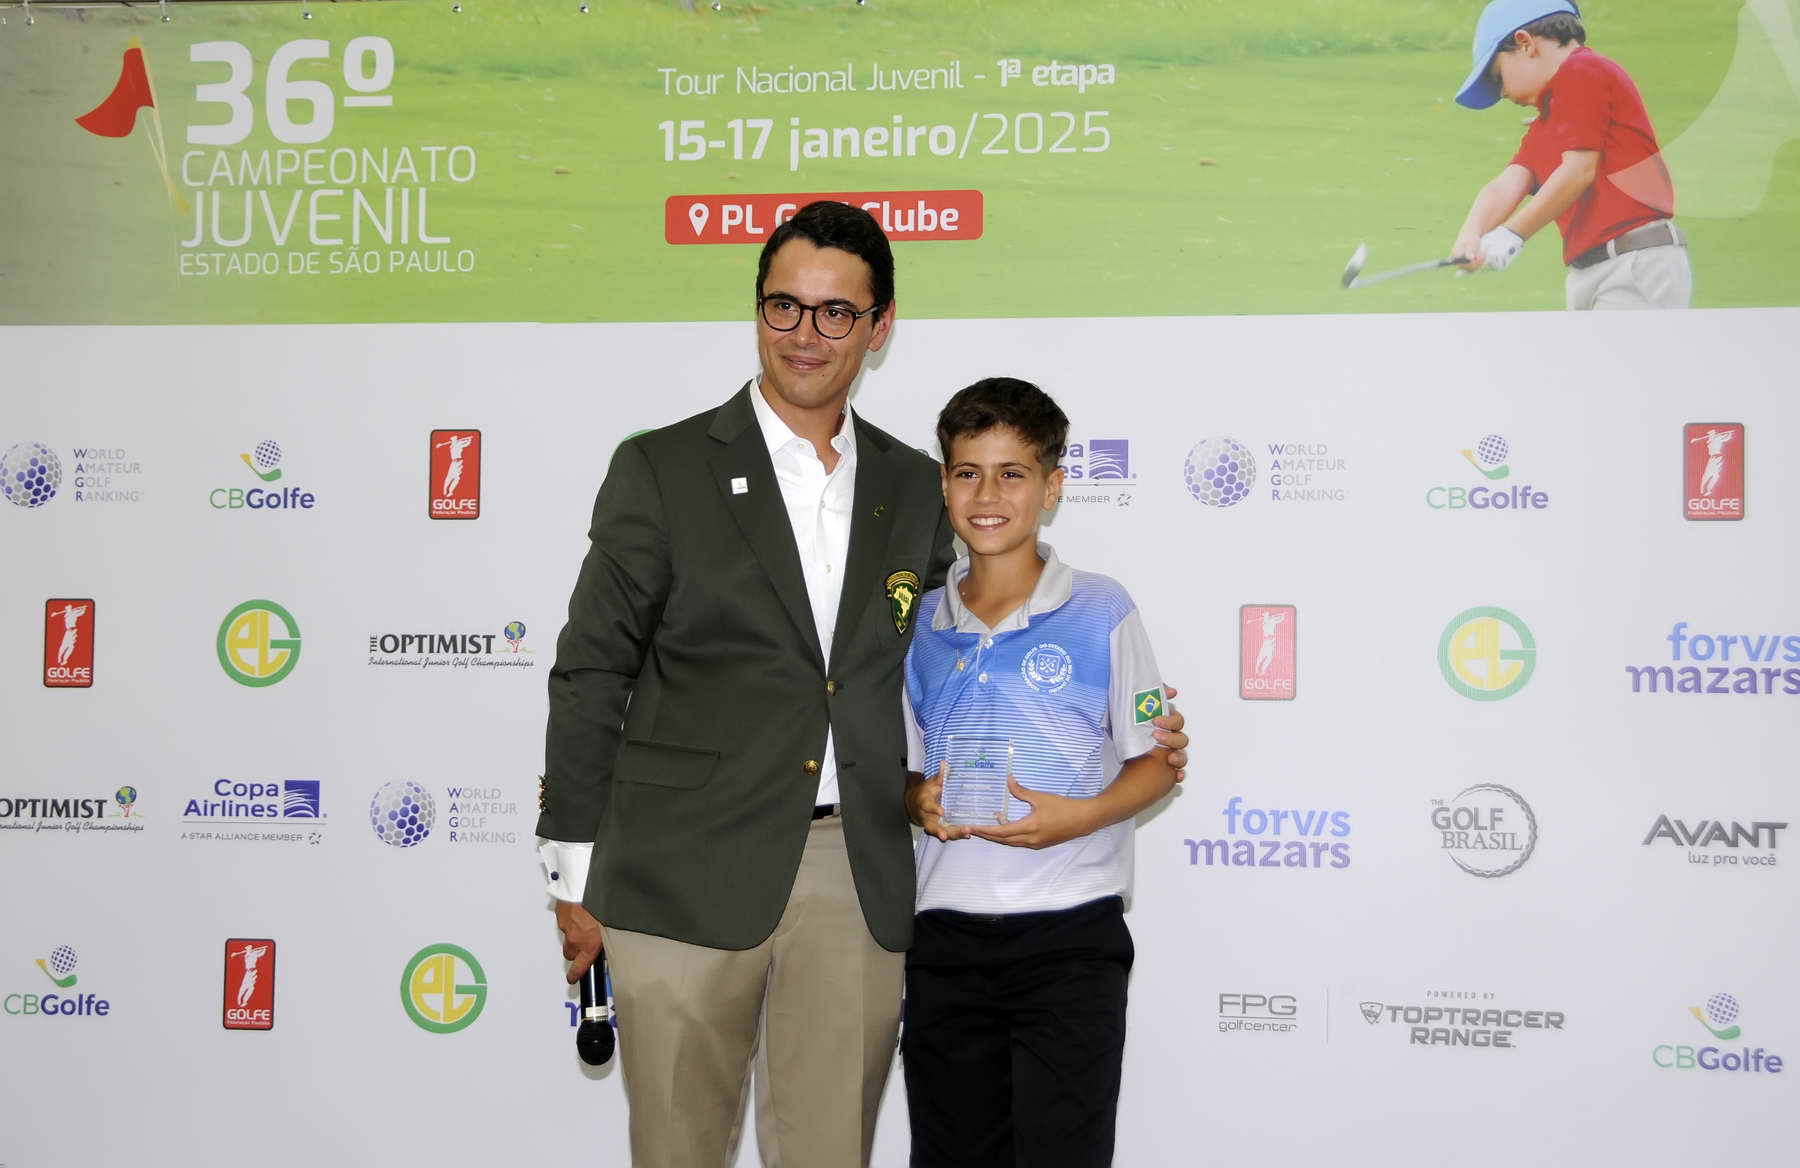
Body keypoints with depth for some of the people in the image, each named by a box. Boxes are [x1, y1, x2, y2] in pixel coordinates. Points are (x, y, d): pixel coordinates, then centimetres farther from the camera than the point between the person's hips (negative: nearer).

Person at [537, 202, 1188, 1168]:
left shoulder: (916, 489, 12)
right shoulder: (661, 469, 1)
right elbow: (592, 674, 2)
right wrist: (576, 876, -1)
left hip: (857, 887, 3)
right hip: (686, 877, -3)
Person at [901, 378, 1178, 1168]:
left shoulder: (1101, 615, -5)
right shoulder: (920, 626, 7)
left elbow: (1158, 762, 0)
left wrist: (1079, 816, -17)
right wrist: (921, 802, -6)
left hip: (1070, 931, -4)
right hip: (946, 931, 4)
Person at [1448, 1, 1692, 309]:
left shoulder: (1582, 71, -4)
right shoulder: (1545, 124, 22)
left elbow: (1579, 171, -12)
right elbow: (1507, 184, 6)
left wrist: (1511, 234, -8)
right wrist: (1471, 234, -14)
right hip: (1589, 272, 10)